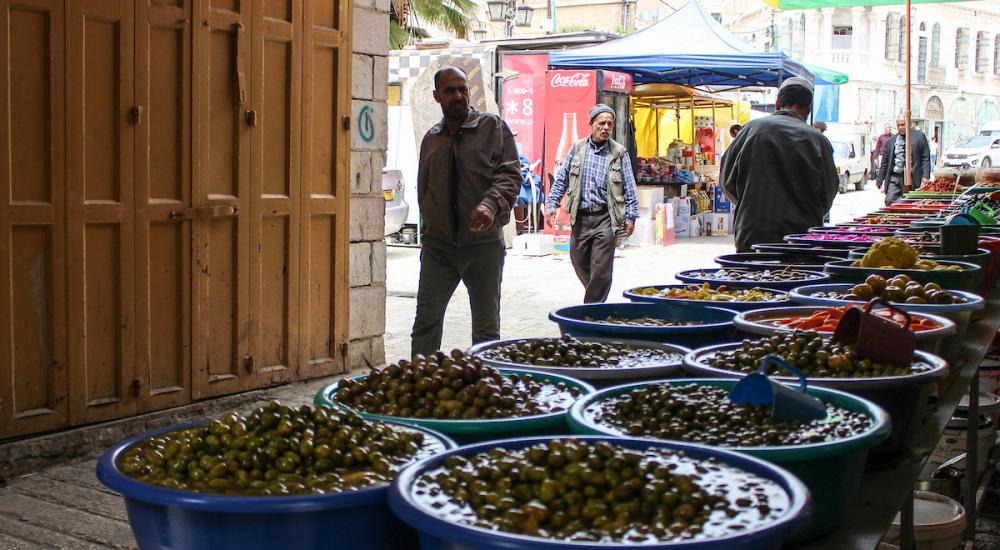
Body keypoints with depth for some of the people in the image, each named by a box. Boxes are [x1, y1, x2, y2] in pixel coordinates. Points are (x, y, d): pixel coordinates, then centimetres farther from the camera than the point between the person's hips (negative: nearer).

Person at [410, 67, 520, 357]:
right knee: (426, 319, -1)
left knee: (486, 325, 6)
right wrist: (430, 226, 13)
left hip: (483, 243, -3)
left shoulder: (493, 127, 0)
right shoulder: (431, 138, 13)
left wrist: (491, 204, -28)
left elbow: (510, 174, -10)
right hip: (438, 245, 3)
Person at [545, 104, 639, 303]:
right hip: (580, 217, 3)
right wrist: (552, 204, 5)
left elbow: (629, 188, 3)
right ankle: (595, 296, 35)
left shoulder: (619, 153, 3)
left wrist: (631, 216, -1)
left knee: (601, 269, -6)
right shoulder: (577, 148, 8)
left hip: (606, 217, -3)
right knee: (579, 262, 11)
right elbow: (561, 180, 12)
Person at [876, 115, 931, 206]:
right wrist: (880, 180, 11)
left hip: (911, 178, -3)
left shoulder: (919, 136, 5)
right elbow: (884, 163, 16)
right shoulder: (890, 141, 13)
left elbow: (926, 158, 2)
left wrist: (925, 176, -8)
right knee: (889, 202, -8)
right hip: (894, 178, 3)